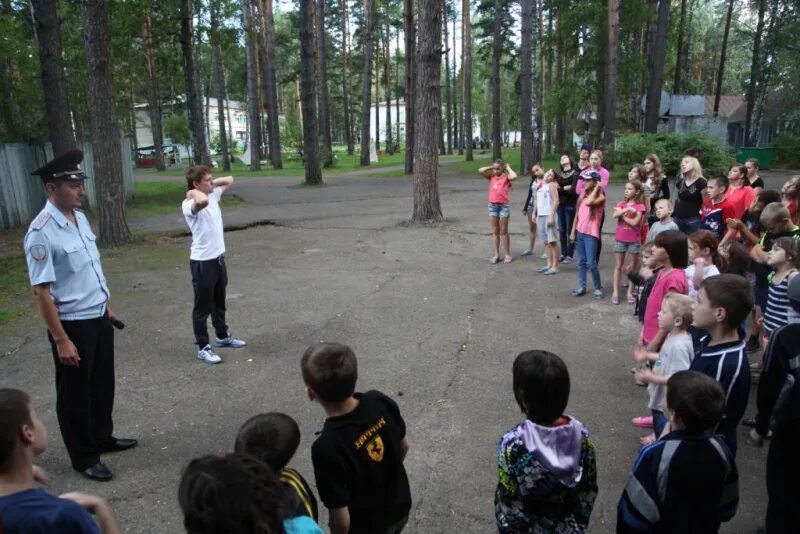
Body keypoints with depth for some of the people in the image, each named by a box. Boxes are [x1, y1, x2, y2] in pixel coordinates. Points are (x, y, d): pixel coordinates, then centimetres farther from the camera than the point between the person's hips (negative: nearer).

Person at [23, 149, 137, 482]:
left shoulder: (80, 217, 3)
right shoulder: (41, 232, -23)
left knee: (102, 383, 22)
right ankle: (83, 458, 29)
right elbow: (42, 292, -22)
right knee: (75, 393, 11)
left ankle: (102, 438, 43)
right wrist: (61, 340, -20)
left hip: (99, 317, 8)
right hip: (73, 325, -8)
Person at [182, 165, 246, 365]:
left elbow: (229, 180, 19)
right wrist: (193, 192, -24)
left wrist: (212, 184, 5)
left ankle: (223, 336, 40)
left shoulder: (213, 195, 5)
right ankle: (203, 348, 16)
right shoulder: (190, 205, -20)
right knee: (203, 306, 4)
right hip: (202, 262, -8)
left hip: (219, 257, 8)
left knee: (219, 301, 23)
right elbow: (202, 201, -45)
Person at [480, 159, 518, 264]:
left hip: (503, 206, -4)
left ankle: (508, 254, 13)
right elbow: (480, 170, -4)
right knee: (495, 231, 9)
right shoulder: (491, 177, 6)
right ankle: (496, 254, 14)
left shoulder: (506, 177, -4)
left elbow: (514, 176, -25)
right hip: (492, 206, 4)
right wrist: (491, 167, 3)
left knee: (504, 231, 3)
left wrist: (508, 168, -10)